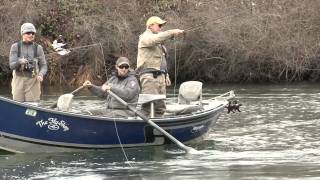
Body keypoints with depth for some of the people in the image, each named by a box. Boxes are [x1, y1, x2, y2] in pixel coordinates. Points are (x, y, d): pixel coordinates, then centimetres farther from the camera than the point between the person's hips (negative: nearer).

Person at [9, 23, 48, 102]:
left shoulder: (38, 48, 2)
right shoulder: (15, 47, 0)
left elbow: (44, 66, 3)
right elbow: (12, 65, -7)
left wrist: (41, 75, -18)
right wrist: (20, 62, -29)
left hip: (33, 81, 0)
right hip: (19, 80, 0)